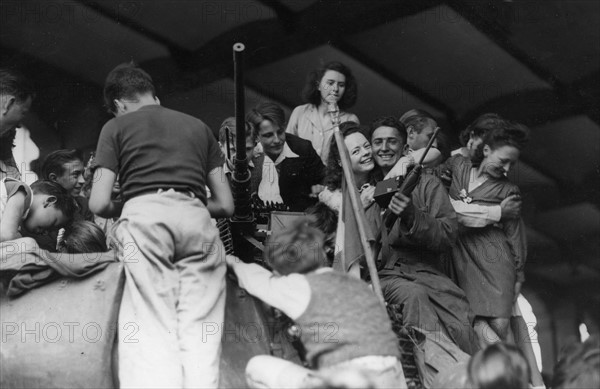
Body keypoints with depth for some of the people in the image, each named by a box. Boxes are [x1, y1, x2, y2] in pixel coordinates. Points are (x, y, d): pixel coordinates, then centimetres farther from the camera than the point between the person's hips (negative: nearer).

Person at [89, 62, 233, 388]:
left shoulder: (117, 126, 19)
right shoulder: (198, 126, 28)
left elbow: (99, 204, 7)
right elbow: (226, 205, 22)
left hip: (144, 215, -3)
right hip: (197, 218, 3)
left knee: (151, 331, -6)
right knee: (199, 331, 0)